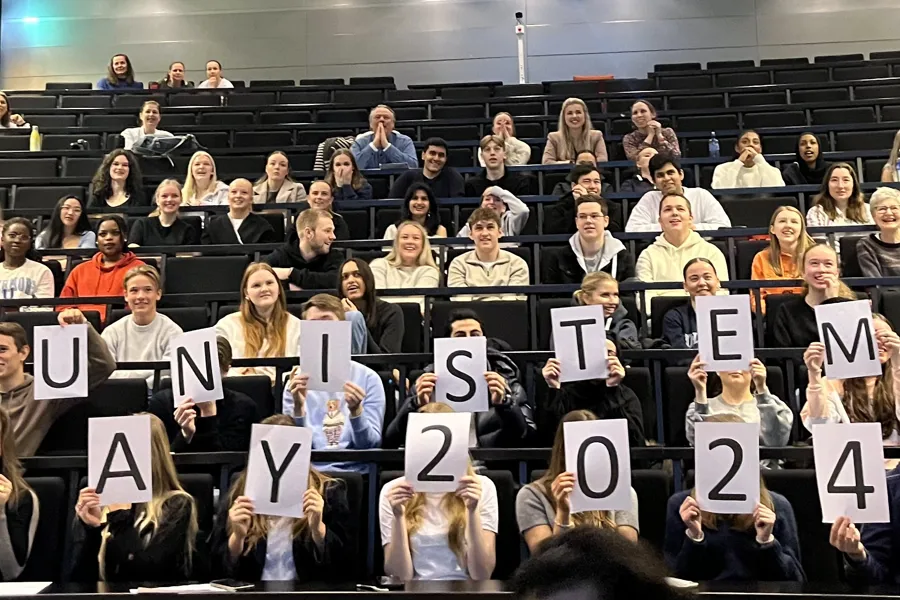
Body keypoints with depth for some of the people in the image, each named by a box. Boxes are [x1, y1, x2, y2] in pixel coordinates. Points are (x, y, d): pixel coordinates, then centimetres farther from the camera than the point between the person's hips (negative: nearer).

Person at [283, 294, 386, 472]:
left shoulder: (368, 378, 4)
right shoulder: (297, 381, 8)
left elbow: (371, 445, 0)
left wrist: (356, 411, -17)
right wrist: (298, 408, -15)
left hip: (354, 471, -1)